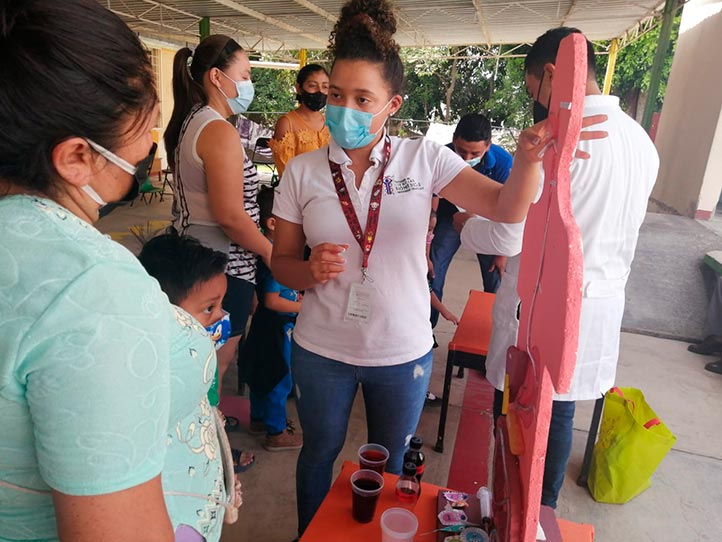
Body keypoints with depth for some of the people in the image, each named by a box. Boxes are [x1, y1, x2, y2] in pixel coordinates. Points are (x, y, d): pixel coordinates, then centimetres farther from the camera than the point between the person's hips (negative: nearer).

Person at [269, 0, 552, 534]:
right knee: (319, 453, 24)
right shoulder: (303, 171, -8)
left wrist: (528, 157, -38)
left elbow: (508, 207, -17)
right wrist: (310, 271, -24)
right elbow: (281, 260, -2)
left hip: (404, 352, 0)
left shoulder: (425, 158, -9)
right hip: (322, 350, 1)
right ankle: (309, 535, 55)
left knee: (388, 465, 23)